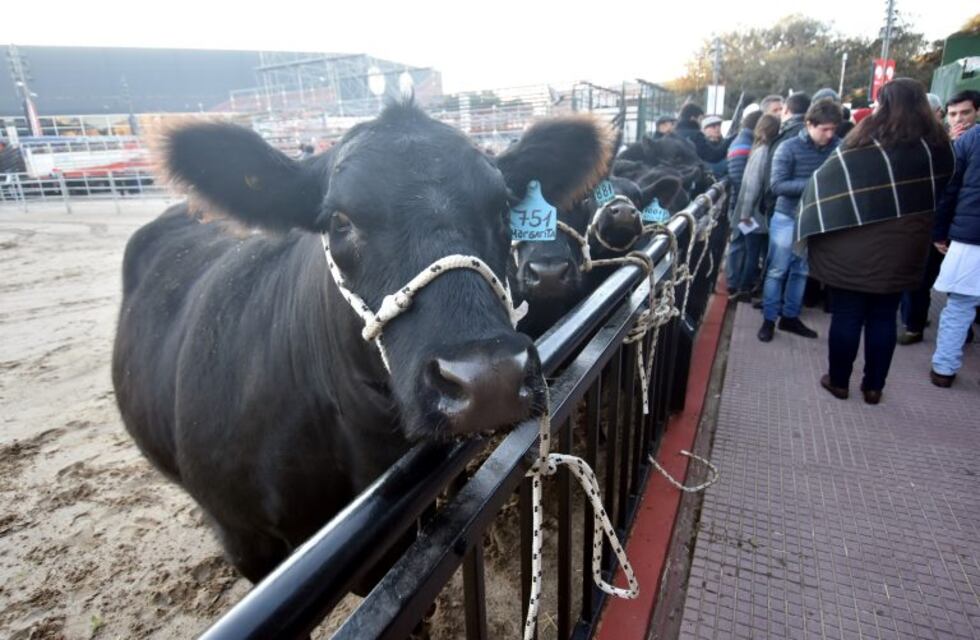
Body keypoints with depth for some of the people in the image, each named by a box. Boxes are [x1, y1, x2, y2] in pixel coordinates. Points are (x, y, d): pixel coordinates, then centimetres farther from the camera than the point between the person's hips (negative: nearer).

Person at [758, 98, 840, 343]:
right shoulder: (788, 148, -10)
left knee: (801, 271, 11)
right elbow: (777, 185, -16)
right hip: (788, 218, -3)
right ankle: (769, 319, 12)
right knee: (777, 271, 2)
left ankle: (790, 317, 24)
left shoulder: (837, 147, -1)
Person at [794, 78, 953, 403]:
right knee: (884, 317, 12)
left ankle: (838, 381, 17)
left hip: (854, 248, -3)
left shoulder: (865, 144, -9)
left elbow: (824, 181, -9)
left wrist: (816, 224, 1)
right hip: (903, 250, 4)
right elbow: (938, 195, 13)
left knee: (846, 315, 6)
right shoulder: (938, 147, 3)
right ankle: (873, 386, 20)